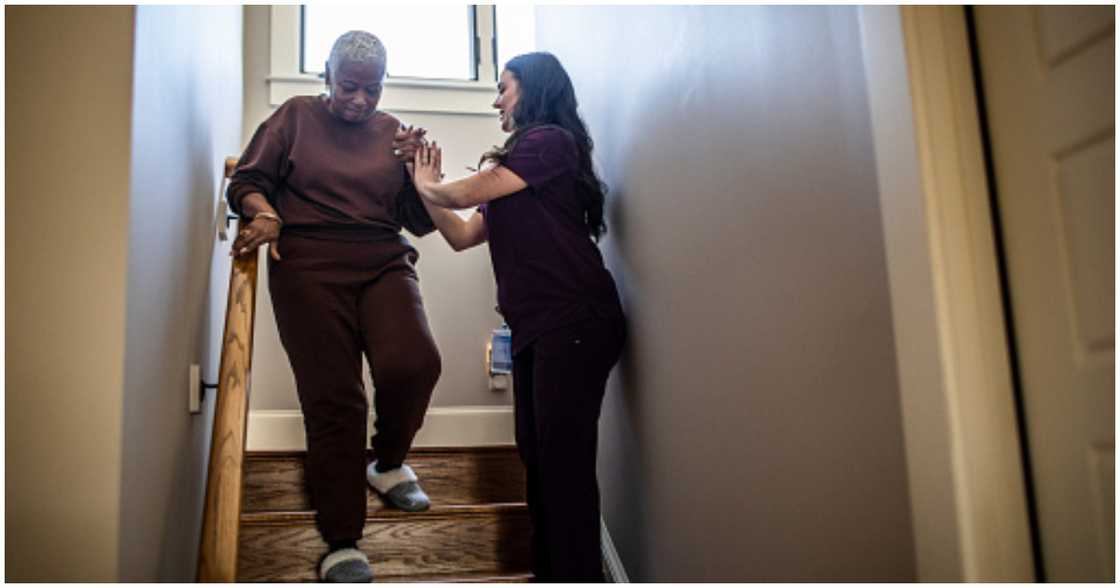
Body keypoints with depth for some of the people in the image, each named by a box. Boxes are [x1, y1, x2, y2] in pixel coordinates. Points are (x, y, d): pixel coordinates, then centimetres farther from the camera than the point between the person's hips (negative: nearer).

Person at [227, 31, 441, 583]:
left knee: (412, 363, -24)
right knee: (332, 398, -7)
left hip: (384, 264, 2)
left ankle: (389, 463, 7)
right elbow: (247, 180, 8)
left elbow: (417, 219, 15)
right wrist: (264, 213, -13)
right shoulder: (296, 115, 12)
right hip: (309, 267, -2)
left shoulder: (391, 131, 16)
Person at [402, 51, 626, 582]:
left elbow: (465, 194, -7)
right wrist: (424, 187, 17)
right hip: (535, 328, 9)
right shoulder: (516, 164, 22)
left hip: (574, 321, -9)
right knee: (537, 457, 10)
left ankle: (577, 576, -4)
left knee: (564, 460, -10)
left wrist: (428, 184, 13)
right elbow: (462, 235, 22)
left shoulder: (550, 140, -4)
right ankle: (549, 572, 19)